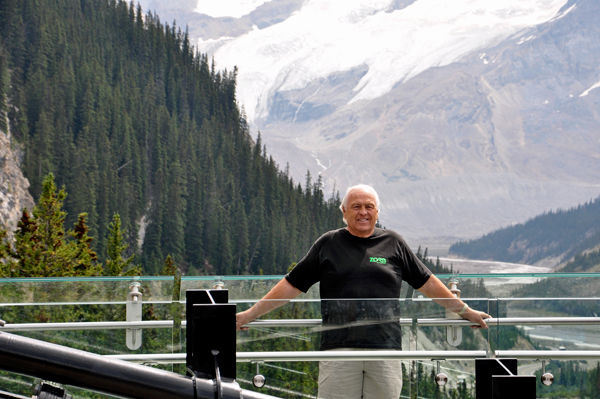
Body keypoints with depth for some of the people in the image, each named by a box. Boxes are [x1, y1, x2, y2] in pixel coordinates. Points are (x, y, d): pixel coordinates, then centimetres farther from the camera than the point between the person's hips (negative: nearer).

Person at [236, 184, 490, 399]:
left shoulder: (393, 243, 13)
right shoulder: (328, 244, 10)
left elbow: (426, 283, 20)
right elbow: (292, 285, 13)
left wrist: (465, 310, 23)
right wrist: (250, 314, 11)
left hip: (385, 349, 1)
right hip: (339, 347, -1)